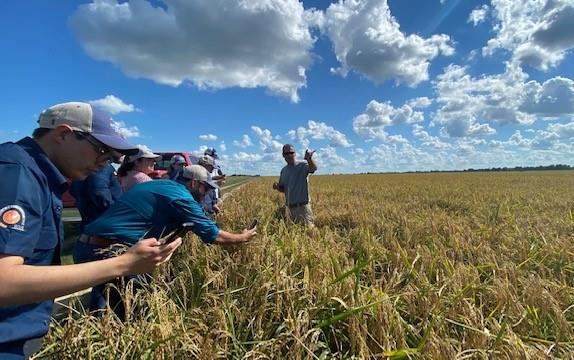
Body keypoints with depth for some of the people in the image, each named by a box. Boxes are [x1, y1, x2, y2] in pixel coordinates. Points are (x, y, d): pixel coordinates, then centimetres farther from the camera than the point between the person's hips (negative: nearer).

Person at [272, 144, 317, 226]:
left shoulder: (302, 166, -9)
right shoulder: (283, 170, 10)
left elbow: (313, 168, -31)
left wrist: (309, 159, -53)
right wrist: (277, 187, -6)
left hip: (302, 205, -6)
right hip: (289, 206, 6)